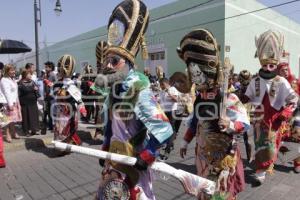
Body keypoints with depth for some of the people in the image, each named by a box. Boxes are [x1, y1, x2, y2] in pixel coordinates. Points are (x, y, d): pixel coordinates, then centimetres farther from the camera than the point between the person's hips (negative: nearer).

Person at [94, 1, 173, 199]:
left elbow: (163, 129, -30)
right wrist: (106, 150, 18)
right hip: (115, 158, 9)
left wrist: (144, 158, -24)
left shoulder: (140, 91, -25)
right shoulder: (115, 89, 3)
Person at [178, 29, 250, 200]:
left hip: (224, 154, -6)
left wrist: (230, 126, -39)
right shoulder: (198, 99, 1)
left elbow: (245, 124, -20)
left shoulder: (228, 98, -19)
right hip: (203, 153, 6)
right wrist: (185, 142, 15)